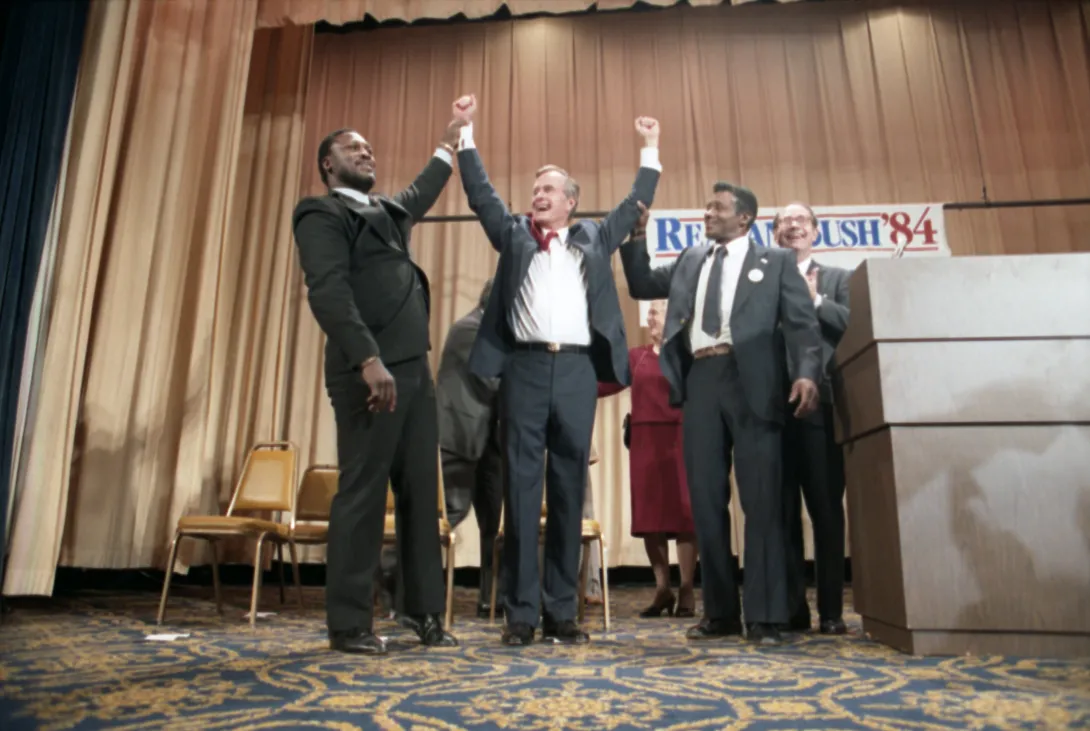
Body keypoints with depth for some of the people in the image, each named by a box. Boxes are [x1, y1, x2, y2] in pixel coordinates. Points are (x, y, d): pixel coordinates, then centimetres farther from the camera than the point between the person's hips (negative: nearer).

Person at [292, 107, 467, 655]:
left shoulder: (386, 211, 25)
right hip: (369, 371, -8)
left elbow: (419, 196, 47)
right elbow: (328, 291, -13)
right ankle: (349, 624, 7)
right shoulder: (322, 213, 2)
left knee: (422, 493, 7)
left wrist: (449, 144, 51)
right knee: (362, 494, -4)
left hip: (414, 369, 8)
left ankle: (426, 614, 15)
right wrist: (368, 359, -24)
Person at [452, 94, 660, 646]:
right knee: (521, 488, -2)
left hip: (578, 369, 1)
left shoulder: (595, 238, 20)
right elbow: (480, 191, 15)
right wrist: (466, 131, 14)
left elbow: (634, 207, 22)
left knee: (569, 489, 2)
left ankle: (561, 611, 10)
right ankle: (520, 612, 5)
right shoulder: (513, 233, 18)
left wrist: (650, 151, 23)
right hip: (524, 366, 0)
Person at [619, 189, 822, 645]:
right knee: (706, 502, 5)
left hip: (751, 383, -4)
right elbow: (642, 285, 24)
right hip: (701, 382, 4)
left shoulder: (776, 262, 11)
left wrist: (807, 372, -17)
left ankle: (764, 616, 4)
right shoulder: (690, 261, 24)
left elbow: (801, 321, 0)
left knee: (761, 501, -3)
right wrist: (634, 236, 12)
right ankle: (720, 611, 15)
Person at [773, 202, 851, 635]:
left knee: (827, 508, 4)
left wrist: (815, 300, -8)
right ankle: (790, 607, 14)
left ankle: (831, 610, 13)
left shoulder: (839, 279, 13)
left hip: (822, 405, 0)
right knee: (782, 511, 4)